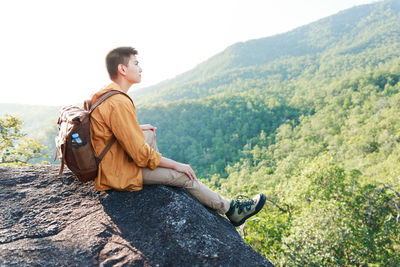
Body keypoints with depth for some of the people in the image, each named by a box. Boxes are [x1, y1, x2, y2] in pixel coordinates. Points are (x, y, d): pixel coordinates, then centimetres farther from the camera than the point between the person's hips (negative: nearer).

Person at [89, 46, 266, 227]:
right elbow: (141, 154, -26)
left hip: (109, 161, 10)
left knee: (150, 133, 22)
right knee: (184, 176, -7)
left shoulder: (103, 95, 3)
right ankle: (230, 210, 9)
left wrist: (138, 128, 17)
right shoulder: (118, 103, -28)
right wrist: (176, 165, -15)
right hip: (120, 173, -10)